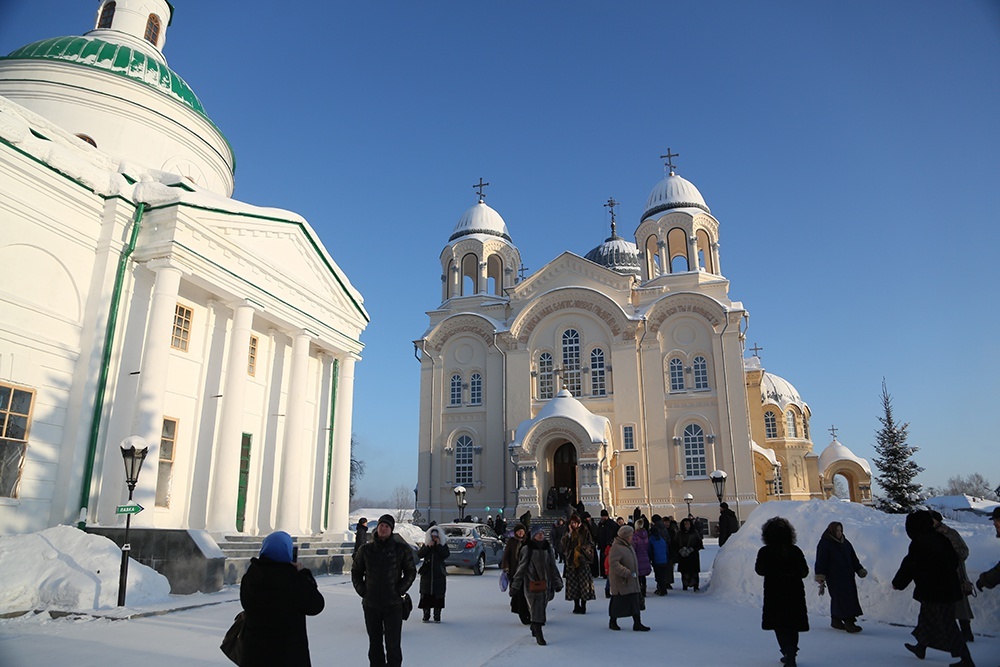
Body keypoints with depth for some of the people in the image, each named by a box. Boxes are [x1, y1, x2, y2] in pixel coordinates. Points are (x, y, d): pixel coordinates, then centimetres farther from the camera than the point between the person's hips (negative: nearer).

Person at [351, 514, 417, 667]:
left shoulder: (401, 549, -2)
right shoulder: (366, 549, 2)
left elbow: (411, 572, 4)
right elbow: (356, 572, 12)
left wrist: (399, 590, -4)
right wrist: (362, 590, 1)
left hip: (393, 604, -2)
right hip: (370, 604, 2)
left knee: (392, 643, -2)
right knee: (375, 643, 12)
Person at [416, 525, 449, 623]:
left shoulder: (443, 545, 5)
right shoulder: (425, 544, 8)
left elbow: (446, 555, -12)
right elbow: (419, 554, -6)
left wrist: (438, 545, -14)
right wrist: (428, 547, -14)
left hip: (439, 574, -1)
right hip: (427, 574, 1)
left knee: (438, 595, -1)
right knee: (426, 595, 0)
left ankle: (437, 616, 7)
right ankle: (426, 616, 8)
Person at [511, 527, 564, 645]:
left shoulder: (548, 548, 8)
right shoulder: (527, 549, -4)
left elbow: (553, 567, 17)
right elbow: (521, 568, -1)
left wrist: (557, 582, 18)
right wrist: (514, 585, 1)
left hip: (545, 584, 4)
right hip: (531, 585, -4)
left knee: (541, 608, 11)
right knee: (536, 609, -10)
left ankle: (535, 629, 32)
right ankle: (539, 636, -6)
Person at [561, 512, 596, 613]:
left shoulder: (585, 532, 1)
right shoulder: (568, 533, 9)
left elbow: (591, 544, 1)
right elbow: (564, 545, -4)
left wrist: (582, 548, -14)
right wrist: (569, 533, -10)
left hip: (583, 561, -3)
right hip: (571, 562, 3)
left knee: (584, 584, -4)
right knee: (573, 584, 5)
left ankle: (583, 606, 5)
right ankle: (576, 606, 15)